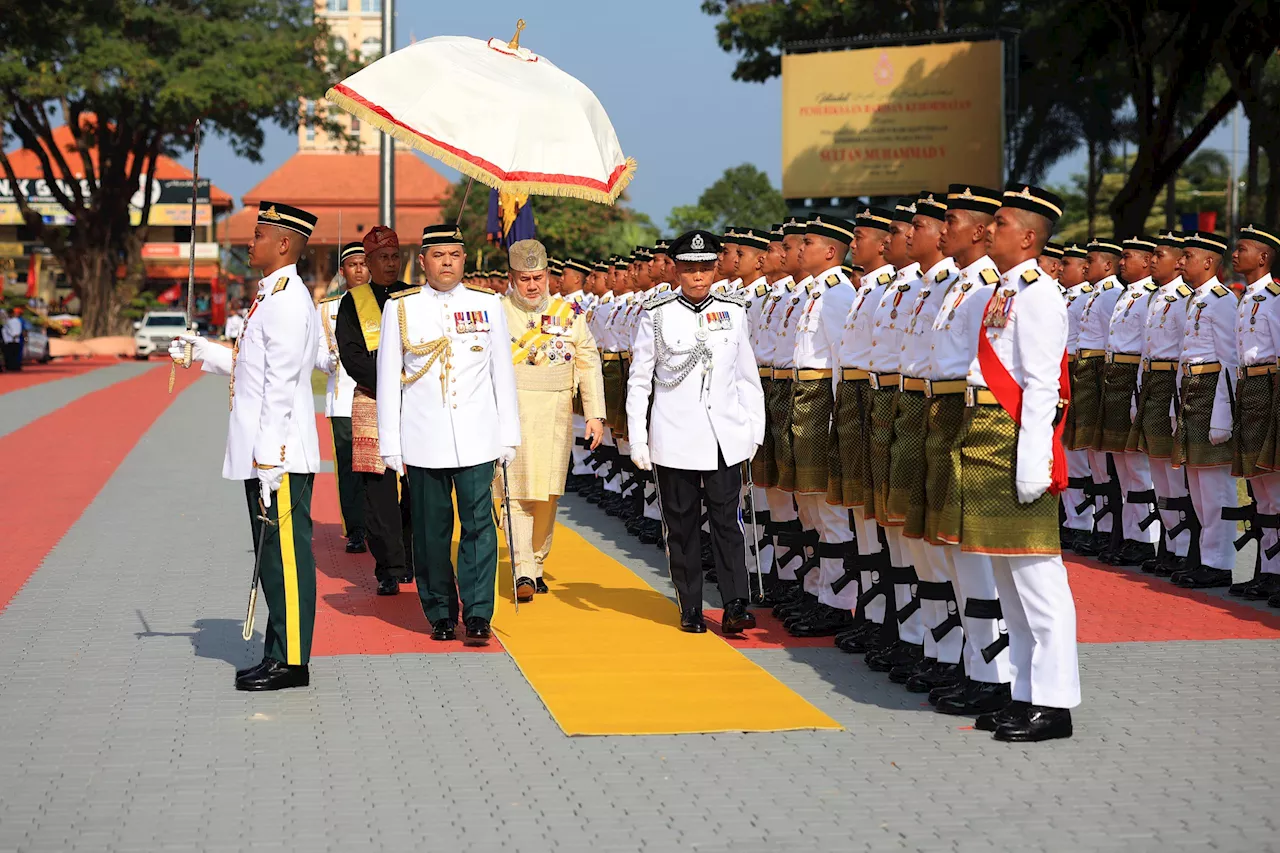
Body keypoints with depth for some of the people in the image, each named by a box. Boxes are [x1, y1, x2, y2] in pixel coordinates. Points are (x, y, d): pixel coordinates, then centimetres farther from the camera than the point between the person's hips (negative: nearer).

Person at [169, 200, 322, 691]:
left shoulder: (287, 300, -16)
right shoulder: (272, 296, 16)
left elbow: (281, 384, -20)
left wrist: (269, 462, -21)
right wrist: (205, 354, 20)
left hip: (280, 455, -10)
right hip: (264, 454, 10)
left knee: (285, 556, -4)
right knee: (274, 557, 14)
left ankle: (290, 661, 1)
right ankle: (279, 655, 21)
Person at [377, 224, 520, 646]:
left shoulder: (488, 304, 7)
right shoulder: (400, 307, 4)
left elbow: (502, 373, 10)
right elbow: (387, 378, 6)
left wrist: (508, 435, 7)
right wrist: (390, 443, 2)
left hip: (477, 440, 0)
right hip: (423, 443, 0)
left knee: (478, 524, -6)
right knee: (431, 530, 5)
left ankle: (478, 615, -1)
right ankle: (440, 614, 15)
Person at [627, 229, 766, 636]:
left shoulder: (733, 312, 6)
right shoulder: (656, 315, 1)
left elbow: (747, 376, 13)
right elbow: (639, 380, 4)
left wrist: (755, 430, 10)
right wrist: (637, 440, 0)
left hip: (725, 438, 1)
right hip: (674, 440, -1)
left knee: (727, 520, -5)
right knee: (681, 524, 5)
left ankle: (735, 606, -6)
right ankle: (690, 609, 13)